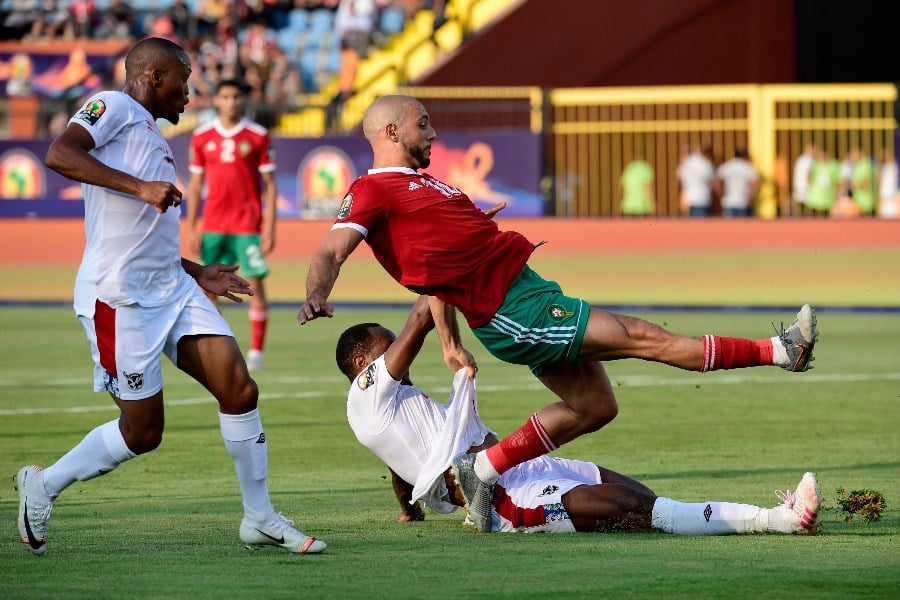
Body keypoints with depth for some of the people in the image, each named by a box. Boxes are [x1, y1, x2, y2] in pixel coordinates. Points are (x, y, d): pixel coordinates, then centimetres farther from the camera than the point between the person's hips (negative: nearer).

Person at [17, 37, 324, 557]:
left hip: (173, 289, 9)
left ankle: (260, 518, 7)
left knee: (239, 389, -4)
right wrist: (140, 187, -28)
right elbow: (59, 155, -23)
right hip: (119, 297, -9)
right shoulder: (112, 109, -3)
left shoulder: (155, 142, 25)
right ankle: (43, 486, 18)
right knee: (143, 432, -3)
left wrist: (198, 274, 25)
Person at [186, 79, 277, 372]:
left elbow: (269, 185, 0)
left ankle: (256, 351, 0)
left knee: (255, 284, -5)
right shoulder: (201, 137, 6)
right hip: (213, 224, 3)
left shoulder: (258, 136, -1)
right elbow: (195, 185, 10)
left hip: (248, 224, -3)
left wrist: (270, 228, -7)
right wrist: (191, 229, 5)